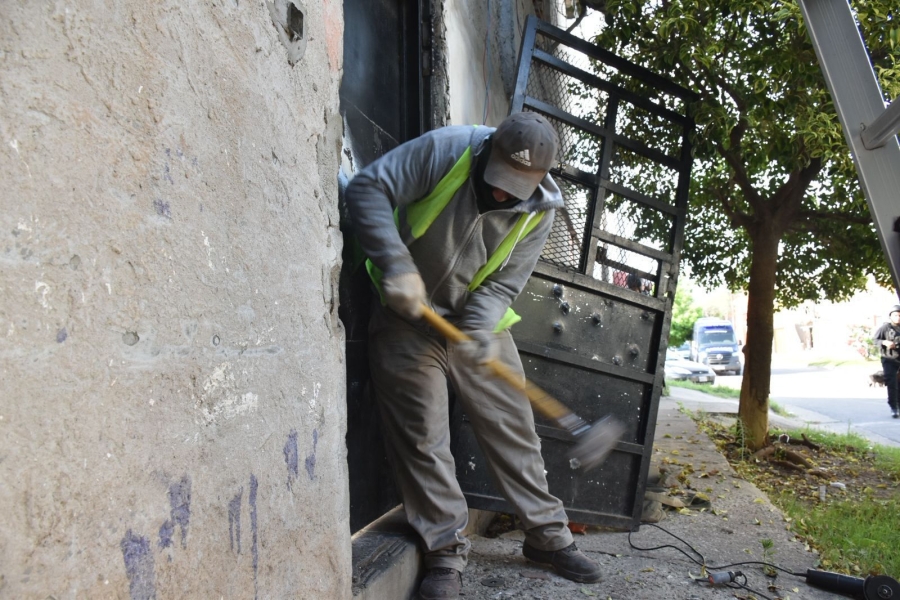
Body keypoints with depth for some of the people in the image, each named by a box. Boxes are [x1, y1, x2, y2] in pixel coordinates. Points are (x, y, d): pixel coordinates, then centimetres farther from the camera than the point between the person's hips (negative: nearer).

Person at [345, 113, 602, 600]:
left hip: (477, 321, 3)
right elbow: (366, 188, -21)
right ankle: (445, 551, 12)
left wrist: (482, 330, -29)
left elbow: (502, 284, -9)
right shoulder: (445, 150, -20)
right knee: (421, 435, -2)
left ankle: (547, 535, 22)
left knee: (512, 427, 6)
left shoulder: (539, 209, -11)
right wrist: (396, 263, -31)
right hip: (407, 316, -2)